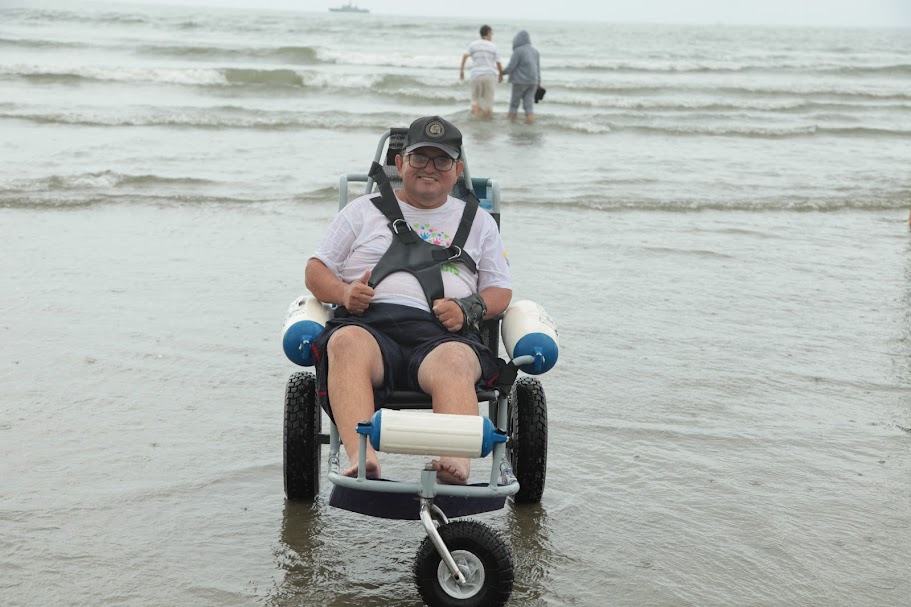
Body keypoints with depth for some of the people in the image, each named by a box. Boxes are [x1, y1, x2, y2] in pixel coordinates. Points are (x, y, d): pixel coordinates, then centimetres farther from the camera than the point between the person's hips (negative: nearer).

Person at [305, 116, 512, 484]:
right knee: (347, 343, -39)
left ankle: (457, 463, -61)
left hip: (443, 333, 0)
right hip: (368, 324, 0)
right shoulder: (363, 211, 27)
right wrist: (344, 293, -3)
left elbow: (500, 290, 23)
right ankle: (361, 459, -55)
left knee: (454, 363, -38)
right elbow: (316, 270, 22)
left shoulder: (478, 222, 29)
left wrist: (469, 309, -1)